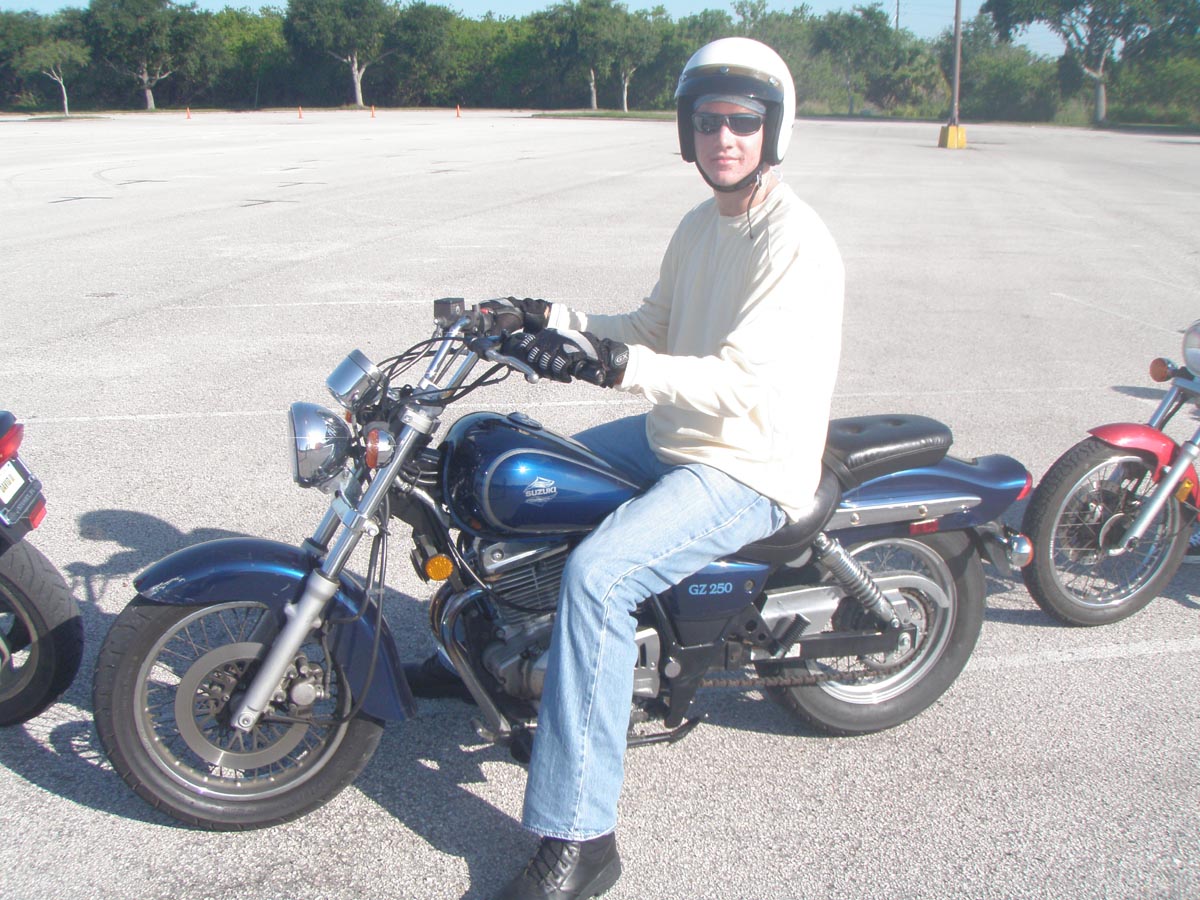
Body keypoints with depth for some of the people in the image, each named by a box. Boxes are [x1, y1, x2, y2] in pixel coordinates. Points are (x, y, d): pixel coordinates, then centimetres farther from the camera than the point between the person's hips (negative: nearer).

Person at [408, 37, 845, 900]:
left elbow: (741, 381, -28)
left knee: (597, 572, -31)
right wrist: (557, 320, 2)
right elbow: (655, 326, 16)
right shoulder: (701, 225, 10)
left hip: (749, 470, -10)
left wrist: (615, 364, -39)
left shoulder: (797, 242, -19)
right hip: (674, 438, 10)